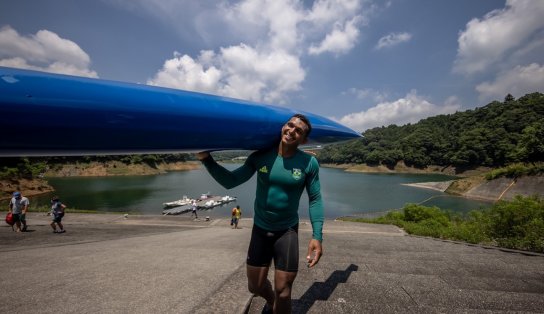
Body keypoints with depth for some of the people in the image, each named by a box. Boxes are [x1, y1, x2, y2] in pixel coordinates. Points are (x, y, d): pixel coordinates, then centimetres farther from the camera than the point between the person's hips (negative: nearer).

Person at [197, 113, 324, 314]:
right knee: (255, 286, 16)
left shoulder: (309, 163, -12)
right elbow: (230, 182, -6)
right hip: (260, 229, 2)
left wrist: (317, 236, -15)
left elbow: (315, 199, -7)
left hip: (288, 231, -2)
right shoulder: (260, 156, -8)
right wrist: (206, 159, -17)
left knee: (283, 291, 3)